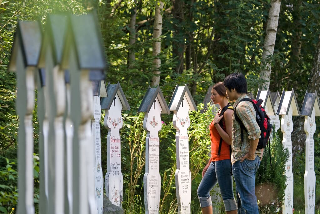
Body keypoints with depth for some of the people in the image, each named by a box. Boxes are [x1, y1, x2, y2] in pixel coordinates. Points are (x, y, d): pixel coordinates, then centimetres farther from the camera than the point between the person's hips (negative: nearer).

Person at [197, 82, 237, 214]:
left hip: (224, 159, -10)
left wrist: (216, 124, -18)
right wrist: (209, 163, 22)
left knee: (227, 196, -7)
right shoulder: (221, 112, 17)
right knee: (202, 191, 12)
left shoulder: (228, 112, -11)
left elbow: (230, 140, -18)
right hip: (216, 161, 10)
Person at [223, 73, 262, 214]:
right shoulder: (249, 103, 16)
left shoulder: (241, 106, -16)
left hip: (244, 159, -10)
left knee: (247, 198, -7)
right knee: (243, 197, 16)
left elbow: (255, 131, -26)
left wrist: (251, 154, -19)